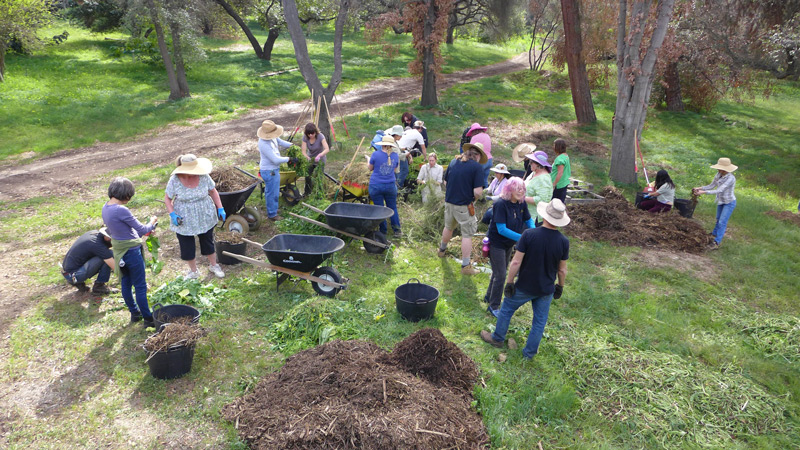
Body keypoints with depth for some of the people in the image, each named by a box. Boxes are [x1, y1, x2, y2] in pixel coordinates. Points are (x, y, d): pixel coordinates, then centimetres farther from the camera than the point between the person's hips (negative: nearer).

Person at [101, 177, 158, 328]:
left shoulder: (105, 208, 1)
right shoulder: (121, 210, -27)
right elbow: (142, 230, -20)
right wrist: (152, 222, 2)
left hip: (118, 251, 9)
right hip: (131, 251, -9)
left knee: (125, 284, 20)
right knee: (140, 286, 3)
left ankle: (134, 313, 36)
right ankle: (148, 318, 13)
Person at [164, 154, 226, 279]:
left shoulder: (203, 177, -14)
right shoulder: (175, 180, -17)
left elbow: (213, 191, 0)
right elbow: (167, 198, -6)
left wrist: (220, 208, -5)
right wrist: (172, 214, -19)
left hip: (205, 218, 1)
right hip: (184, 221, -1)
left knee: (208, 242, 18)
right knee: (187, 247, 10)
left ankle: (213, 265, 41)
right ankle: (193, 271, 33)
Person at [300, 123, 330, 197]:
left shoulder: (320, 136, -27)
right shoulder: (305, 137, -17)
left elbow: (327, 149, -37)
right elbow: (303, 151, -21)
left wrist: (319, 155, -54)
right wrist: (307, 158, -42)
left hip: (320, 160, -3)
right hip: (310, 159, 3)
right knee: (307, 176, 9)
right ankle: (306, 192, 32)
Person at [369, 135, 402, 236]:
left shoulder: (376, 154, -10)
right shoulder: (395, 155, 0)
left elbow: (370, 168, 4)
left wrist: (368, 161, 24)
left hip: (376, 186, -2)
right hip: (390, 186, 3)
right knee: (393, 208, 14)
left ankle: (383, 231, 15)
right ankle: (397, 230, 16)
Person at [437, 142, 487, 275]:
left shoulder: (454, 162, 3)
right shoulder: (477, 166, -14)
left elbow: (445, 182, 12)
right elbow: (478, 191, -19)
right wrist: (476, 197, 2)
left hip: (449, 202, 6)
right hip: (464, 206, -6)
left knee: (448, 227, 28)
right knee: (467, 235, 6)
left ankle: (442, 250, 51)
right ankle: (465, 266, 10)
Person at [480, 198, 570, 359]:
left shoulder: (529, 234, -23)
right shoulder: (564, 242, -14)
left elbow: (516, 262, -19)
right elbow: (562, 270, -3)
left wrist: (509, 282, -7)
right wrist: (560, 286, 14)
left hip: (524, 287, -2)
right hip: (546, 290, 2)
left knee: (506, 309, 21)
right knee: (540, 321, 19)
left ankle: (497, 338, 39)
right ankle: (530, 352, 32)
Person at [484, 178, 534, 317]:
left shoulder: (521, 204, -5)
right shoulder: (501, 204, -26)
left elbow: (529, 220, 7)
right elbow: (501, 229, -29)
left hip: (509, 243, 7)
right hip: (496, 243, -7)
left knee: (499, 272, 21)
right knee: (500, 275, -4)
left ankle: (489, 296, 42)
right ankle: (493, 306, 12)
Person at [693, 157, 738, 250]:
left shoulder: (730, 178, -28)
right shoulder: (718, 175, -6)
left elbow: (719, 190, -33)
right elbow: (711, 186, 2)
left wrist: (703, 192, -38)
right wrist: (699, 188, -12)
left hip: (729, 202, -8)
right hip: (721, 201, 8)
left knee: (722, 222, -9)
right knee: (718, 219, 24)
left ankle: (717, 242, -5)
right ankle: (714, 234, 42)